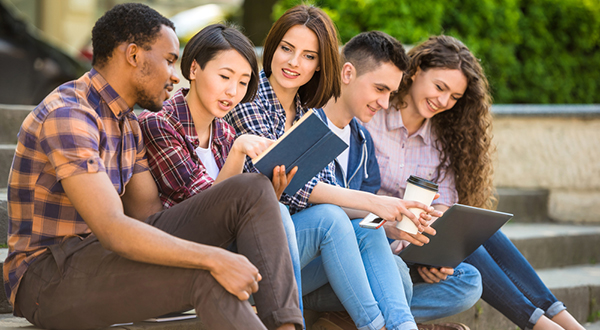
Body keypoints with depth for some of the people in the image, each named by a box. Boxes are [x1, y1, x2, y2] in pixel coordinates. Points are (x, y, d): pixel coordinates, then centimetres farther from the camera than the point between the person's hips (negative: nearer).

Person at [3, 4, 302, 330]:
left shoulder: (127, 124, 15)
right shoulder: (68, 115, -18)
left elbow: (149, 215, 11)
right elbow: (111, 229, -28)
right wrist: (215, 259, -31)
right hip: (49, 276, -9)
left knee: (253, 191, -5)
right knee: (204, 275, -33)